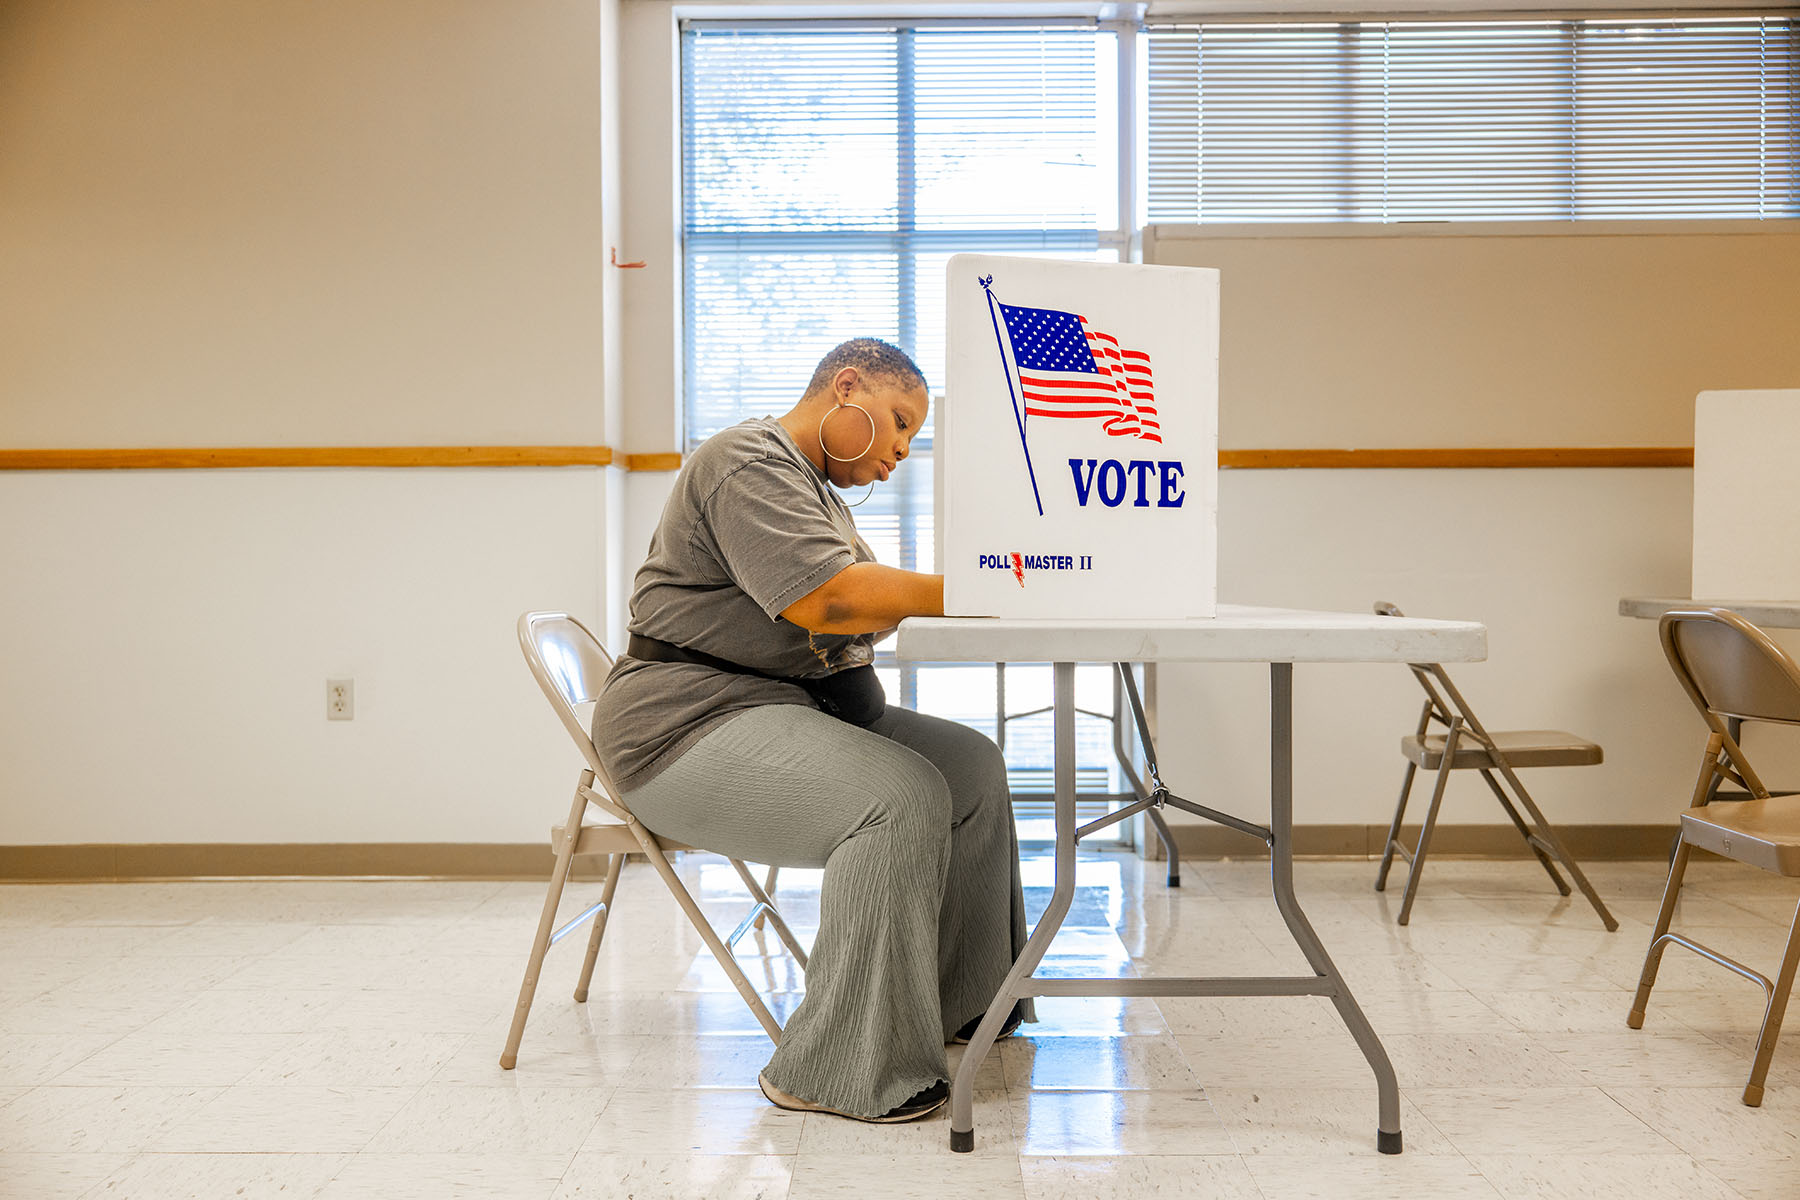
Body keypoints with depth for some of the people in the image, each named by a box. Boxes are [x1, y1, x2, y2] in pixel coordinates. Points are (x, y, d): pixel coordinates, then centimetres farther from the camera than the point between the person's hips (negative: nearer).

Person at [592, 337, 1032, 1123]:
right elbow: (824, 599, -26)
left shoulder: (816, 483, 22)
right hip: (690, 723, -10)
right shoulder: (750, 462, -12)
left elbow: (858, 609, 16)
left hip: (793, 706, 10)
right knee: (901, 797, -28)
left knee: (971, 765, 1)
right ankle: (838, 1071, -20)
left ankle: (962, 1004, 10)